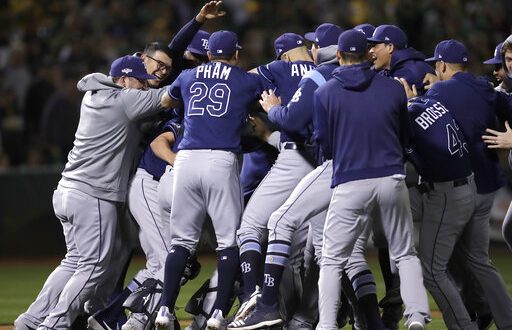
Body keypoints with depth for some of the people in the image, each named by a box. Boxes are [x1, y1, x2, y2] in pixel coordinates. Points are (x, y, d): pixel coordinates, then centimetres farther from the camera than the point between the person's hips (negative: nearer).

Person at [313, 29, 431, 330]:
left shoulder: (325, 93, 0)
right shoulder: (393, 89, 4)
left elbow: (324, 143, 4)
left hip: (350, 184, -1)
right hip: (392, 180, 1)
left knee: (332, 260, 8)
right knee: (406, 254, 14)